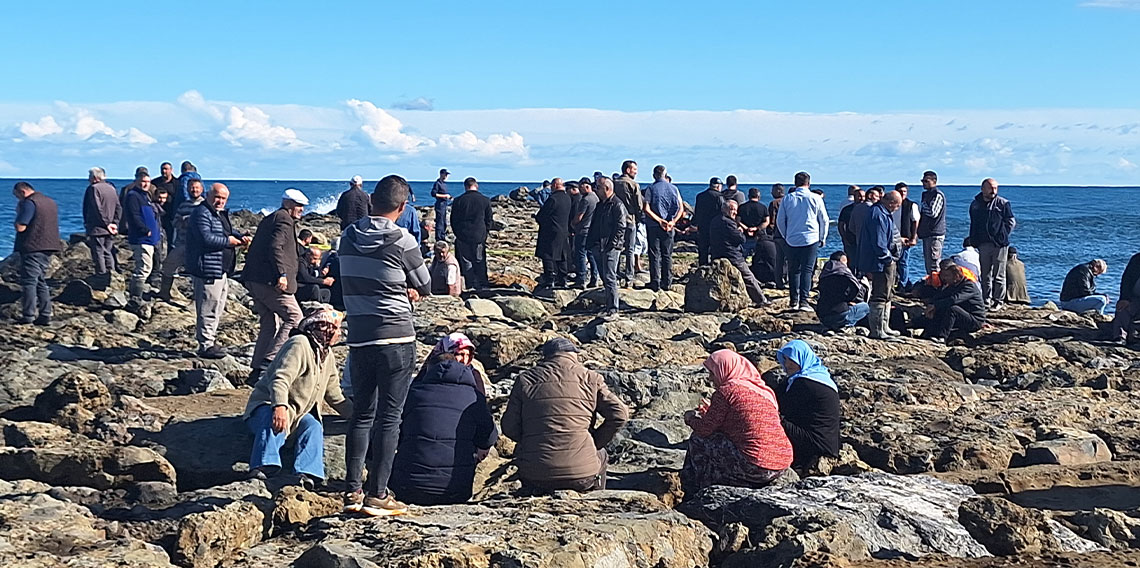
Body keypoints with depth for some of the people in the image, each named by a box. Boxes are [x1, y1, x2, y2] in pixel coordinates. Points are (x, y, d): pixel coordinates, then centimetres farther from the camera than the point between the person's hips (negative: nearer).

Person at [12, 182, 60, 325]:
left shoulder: (29, 203, -13)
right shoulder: (51, 202, 15)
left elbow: (20, 227, -18)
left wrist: (18, 216, -1)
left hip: (32, 248, -9)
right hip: (48, 247, 9)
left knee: (28, 282, -4)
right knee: (41, 282, 13)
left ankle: (28, 316, -4)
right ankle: (45, 316, 10)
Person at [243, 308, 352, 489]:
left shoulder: (327, 355, 15)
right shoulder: (299, 345, -15)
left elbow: (336, 398, 21)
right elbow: (280, 379, -31)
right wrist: (279, 406, -48)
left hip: (298, 413, 7)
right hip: (268, 406, -7)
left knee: (314, 427, -25)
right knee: (274, 424, -40)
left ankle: (306, 474, -44)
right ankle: (262, 467, -56)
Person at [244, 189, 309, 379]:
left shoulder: (268, 220, 24)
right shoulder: (284, 220, -6)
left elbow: (253, 250, 25)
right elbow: (275, 247, -20)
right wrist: (281, 274, -25)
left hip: (254, 280, 10)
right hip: (271, 281, -10)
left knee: (269, 324, 13)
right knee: (294, 318, -5)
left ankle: (257, 369, 10)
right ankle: (268, 362, -13)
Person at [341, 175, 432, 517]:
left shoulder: (348, 238, 5)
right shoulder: (402, 242, -11)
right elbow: (425, 288, 0)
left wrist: (398, 290, 6)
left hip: (358, 338, 5)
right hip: (396, 339, -5)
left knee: (361, 414, 14)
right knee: (389, 418, 0)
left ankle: (352, 491, 12)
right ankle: (377, 495, 0)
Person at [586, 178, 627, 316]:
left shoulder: (617, 205, -9)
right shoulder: (600, 205, 18)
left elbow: (621, 227, -14)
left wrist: (612, 244, -19)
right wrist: (590, 242, 15)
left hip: (611, 247, -9)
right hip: (598, 247, 9)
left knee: (609, 277, -11)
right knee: (604, 277, 13)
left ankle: (612, 307, -10)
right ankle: (609, 304, 22)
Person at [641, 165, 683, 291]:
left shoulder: (651, 188, -5)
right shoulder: (674, 188, 6)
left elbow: (647, 209, -14)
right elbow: (681, 209, 0)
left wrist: (660, 221, -13)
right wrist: (672, 222, -7)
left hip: (653, 226, -3)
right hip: (669, 227, 3)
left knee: (655, 255, 1)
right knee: (667, 255, 10)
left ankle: (655, 282, 0)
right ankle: (667, 283, 12)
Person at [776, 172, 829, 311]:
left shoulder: (787, 199, 3)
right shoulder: (815, 199, -2)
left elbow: (780, 221, 10)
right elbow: (824, 220, 5)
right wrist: (822, 238, 17)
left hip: (792, 240, 2)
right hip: (811, 239, -2)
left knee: (793, 270, 11)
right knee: (807, 270, -2)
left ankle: (793, 301, 11)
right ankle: (803, 301, -10)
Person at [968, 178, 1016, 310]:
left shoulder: (1003, 203, -2)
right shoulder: (975, 205, 9)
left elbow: (1011, 221, 2)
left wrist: (1002, 235, -6)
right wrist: (974, 241, 10)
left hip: (999, 244, -4)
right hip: (983, 244, 4)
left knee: (999, 275, 0)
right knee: (985, 275, 8)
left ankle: (998, 301, 5)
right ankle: (986, 300, 15)